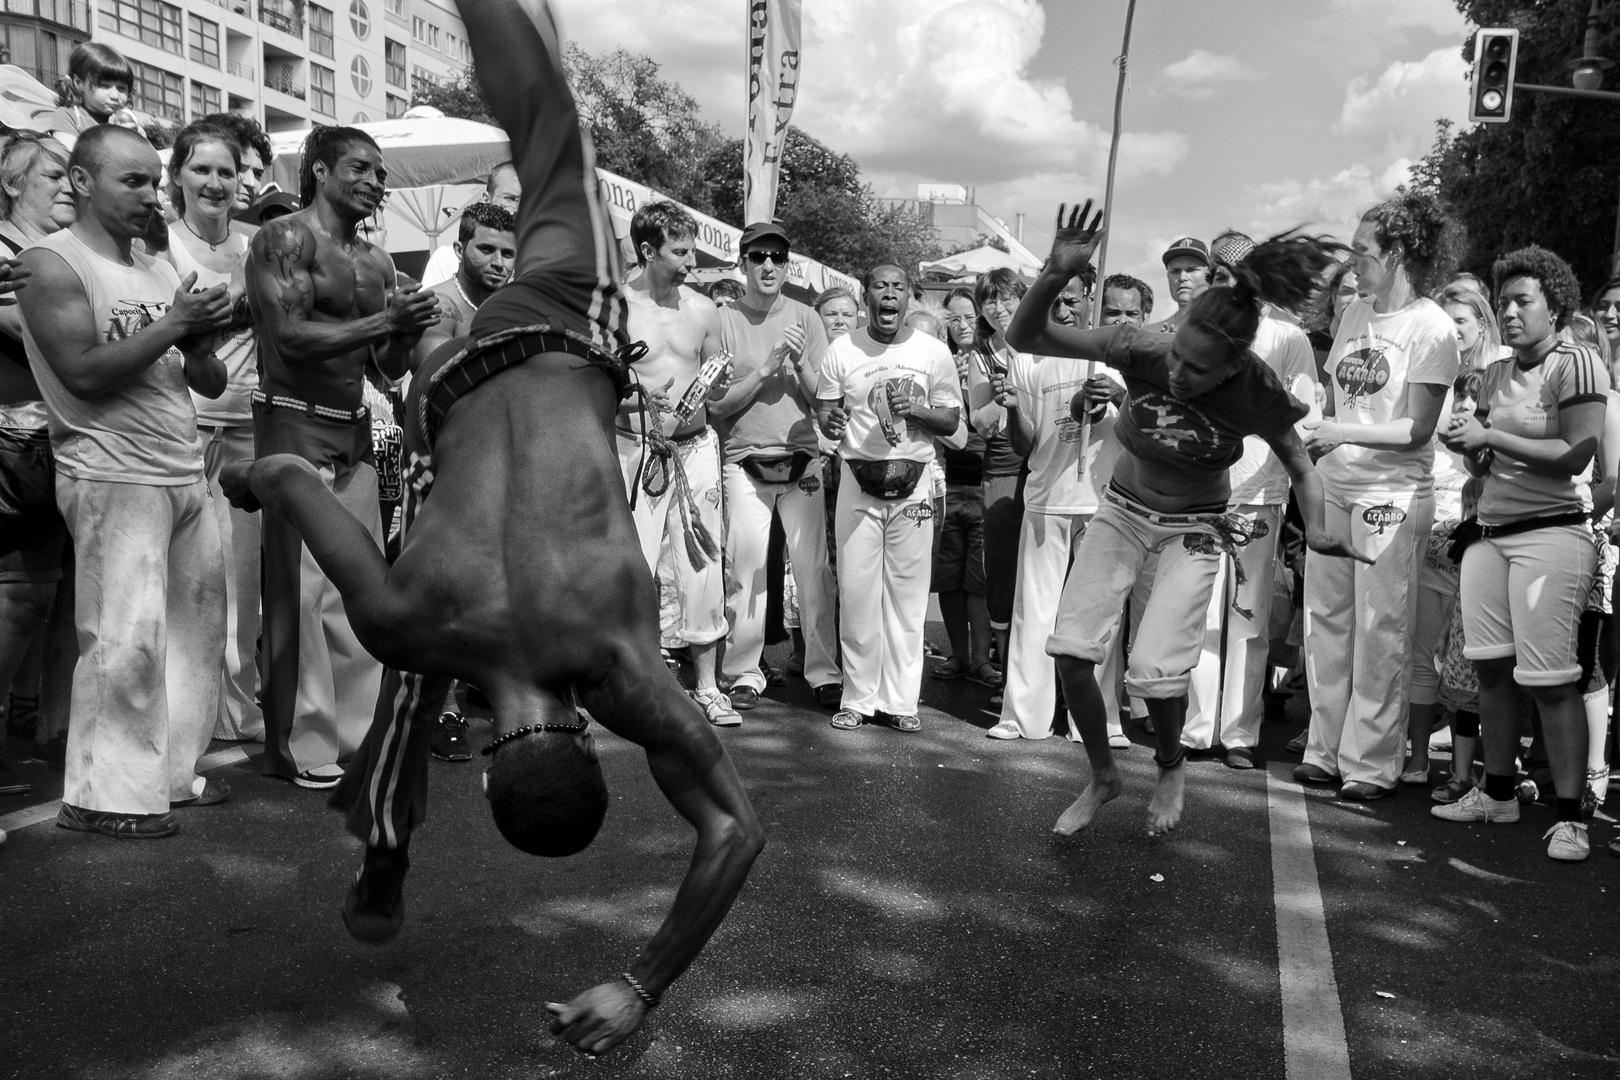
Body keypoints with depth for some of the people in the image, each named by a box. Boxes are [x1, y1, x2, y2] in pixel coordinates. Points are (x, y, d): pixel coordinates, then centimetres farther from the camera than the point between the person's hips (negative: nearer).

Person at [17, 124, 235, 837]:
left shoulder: (158, 269, 17)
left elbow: (211, 383, 15)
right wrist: (173, 325, -13)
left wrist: (203, 339, -5)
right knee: (126, 637, -8)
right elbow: (85, 373, -16)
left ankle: (171, 771, 20)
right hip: (114, 477, -7)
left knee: (196, 624, 8)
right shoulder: (52, 264, -4)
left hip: (185, 475, 7)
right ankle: (101, 796, 3)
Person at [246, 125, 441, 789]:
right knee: (303, 588, -4)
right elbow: (292, 336, -16)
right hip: (296, 426, -7)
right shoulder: (285, 238, -4)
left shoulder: (377, 261, 16)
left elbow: (392, 366, 15)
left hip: (356, 433, 7)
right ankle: (302, 746, 4)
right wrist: (385, 321, -19)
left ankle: (358, 733, 14)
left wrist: (409, 333, -6)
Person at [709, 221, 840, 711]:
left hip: (803, 459, 1)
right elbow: (716, 406, -3)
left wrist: (799, 363, -13)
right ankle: (743, 675, 10)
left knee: (814, 568, 0)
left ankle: (824, 671, 9)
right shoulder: (723, 320, 2)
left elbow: (823, 399, 5)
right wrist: (766, 368, -11)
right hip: (745, 461, -1)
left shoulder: (806, 319, 8)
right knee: (745, 568, -1)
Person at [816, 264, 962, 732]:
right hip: (859, 482, 0)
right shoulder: (842, 350, 2)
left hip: (913, 483, 0)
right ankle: (859, 698, 11)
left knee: (908, 595, 2)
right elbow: (823, 412, 4)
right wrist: (830, 422, -20)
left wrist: (913, 409, -15)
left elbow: (951, 422, 4)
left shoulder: (933, 351, 3)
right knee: (857, 592, 0)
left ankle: (900, 700, 11)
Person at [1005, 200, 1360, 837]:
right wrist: (1055, 276, -41)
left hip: (1193, 529, -2)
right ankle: (1102, 777, 17)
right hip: (1121, 512, 2)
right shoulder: (1139, 349, -23)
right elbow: (1021, 338, -24)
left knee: (1154, 668, -16)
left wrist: (1316, 529, -25)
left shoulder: (1255, 392, -23)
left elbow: (1300, 469, -7)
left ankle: (1171, 767, 20)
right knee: (1070, 647, -10)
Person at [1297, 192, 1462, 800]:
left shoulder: (1432, 329, -9)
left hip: (1393, 494, -6)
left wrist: (1344, 433, -20)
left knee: (1380, 631, -2)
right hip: (1334, 485, 7)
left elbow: (1418, 429, -12)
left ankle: (1370, 765, 9)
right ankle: (1327, 750, 20)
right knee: (1325, 619, 9)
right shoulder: (1355, 313, 11)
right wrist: (1315, 437, 0)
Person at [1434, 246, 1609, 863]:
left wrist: (1491, 437, -14)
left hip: (1552, 534, -7)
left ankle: (1570, 818, 0)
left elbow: (1575, 454, -16)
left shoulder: (1576, 365, -5)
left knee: (1549, 679, -9)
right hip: (1491, 533, 7)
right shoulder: (1496, 375, 16)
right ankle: (1497, 794, 18)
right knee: (1491, 667, 6)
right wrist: (1470, 448, -2)